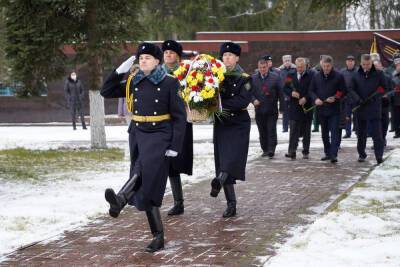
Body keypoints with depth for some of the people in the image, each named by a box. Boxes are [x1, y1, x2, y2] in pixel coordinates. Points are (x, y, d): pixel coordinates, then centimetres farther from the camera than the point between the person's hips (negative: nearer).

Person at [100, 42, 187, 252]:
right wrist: (120, 72, -1)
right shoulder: (133, 82, 8)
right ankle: (158, 237, 8)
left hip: (160, 135, -4)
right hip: (137, 134, 5)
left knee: (145, 167, -34)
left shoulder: (169, 83, -5)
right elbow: (106, 92, 12)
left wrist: (175, 146, -12)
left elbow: (179, 116, -6)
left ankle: (121, 199, -55)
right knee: (147, 187, 2)